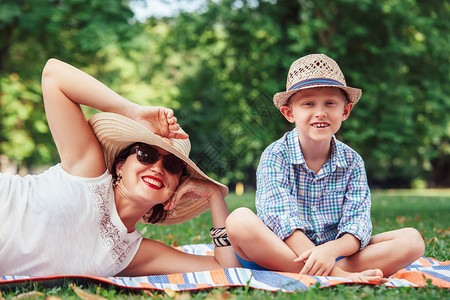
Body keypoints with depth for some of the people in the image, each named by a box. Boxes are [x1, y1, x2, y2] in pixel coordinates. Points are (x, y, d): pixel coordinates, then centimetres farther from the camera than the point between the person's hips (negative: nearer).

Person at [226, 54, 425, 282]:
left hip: (337, 254, 3)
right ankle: (340, 277, -34)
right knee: (239, 220, -32)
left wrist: (332, 250, -34)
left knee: (412, 240, -15)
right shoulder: (276, 156, -9)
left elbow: (357, 223, -9)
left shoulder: (352, 162, 2)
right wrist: (335, 273, -31)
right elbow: (282, 219, -20)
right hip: (282, 254, -3)